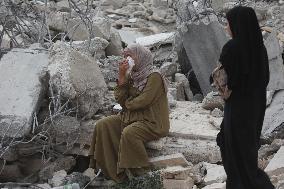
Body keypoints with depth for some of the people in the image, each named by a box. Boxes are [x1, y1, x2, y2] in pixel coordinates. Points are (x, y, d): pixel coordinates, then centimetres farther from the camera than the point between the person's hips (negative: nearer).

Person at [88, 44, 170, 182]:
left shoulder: (154, 77, -13)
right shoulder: (132, 77, 9)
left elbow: (143, 101, -22)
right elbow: (121, 100, 0)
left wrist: (128, 103, -3)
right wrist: (121, 77, -8)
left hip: (153, 122, -8)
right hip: (132, 118, 8)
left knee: (129, 133, -34)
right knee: (102, 125, -6)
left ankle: (138, 171, -15)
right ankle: (110, 169, -5)